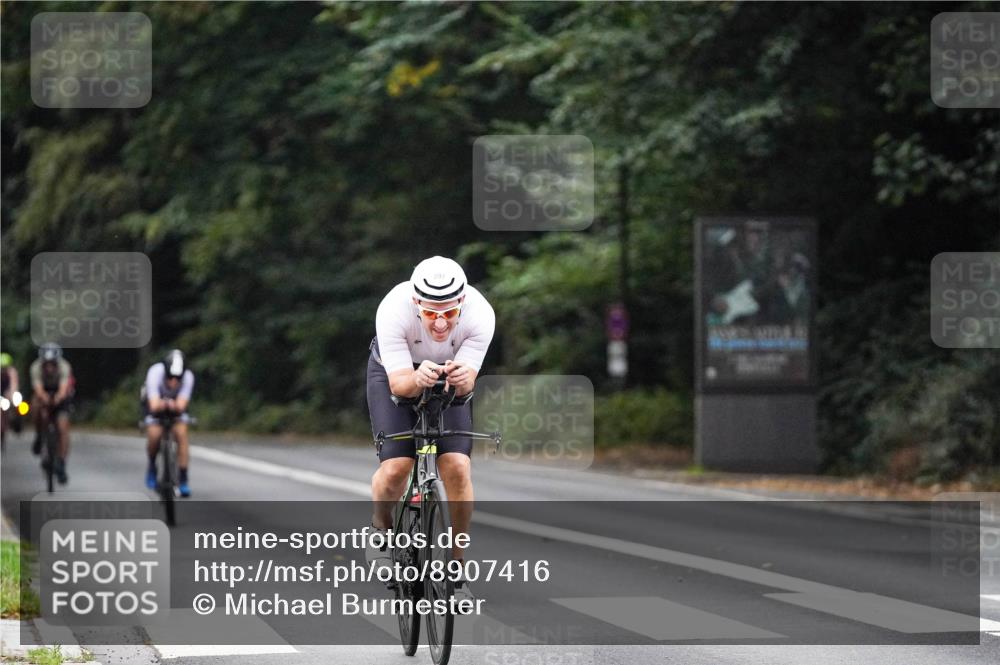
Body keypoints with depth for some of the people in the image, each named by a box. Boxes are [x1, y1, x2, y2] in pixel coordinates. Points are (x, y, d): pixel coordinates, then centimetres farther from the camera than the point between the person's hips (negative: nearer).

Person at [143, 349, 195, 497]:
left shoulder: (188, 376, -32)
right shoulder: (155, 373, -37)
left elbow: (182, 404, -40)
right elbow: (154, 405, -44)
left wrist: (175, 406, -60)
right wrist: (163, 404, -63)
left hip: (176, 407, 1)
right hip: (155, 403, -1)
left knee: (181, 433, -22)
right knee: (154, 435, -25)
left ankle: (183, 479, -14)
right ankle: (152, 465, 5)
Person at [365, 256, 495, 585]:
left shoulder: (480, 314, -32)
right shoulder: (393, 310, -36)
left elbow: (468, 382, -31)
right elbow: (398, 383, -35)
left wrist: (462, 378, -55)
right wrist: (417, 379, -58)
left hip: (451, 378, 1)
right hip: (394, 372, -1)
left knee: (457, 468, -18)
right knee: (395, 468, -20)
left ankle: (456, 559, 1)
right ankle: (381, 525, 14)